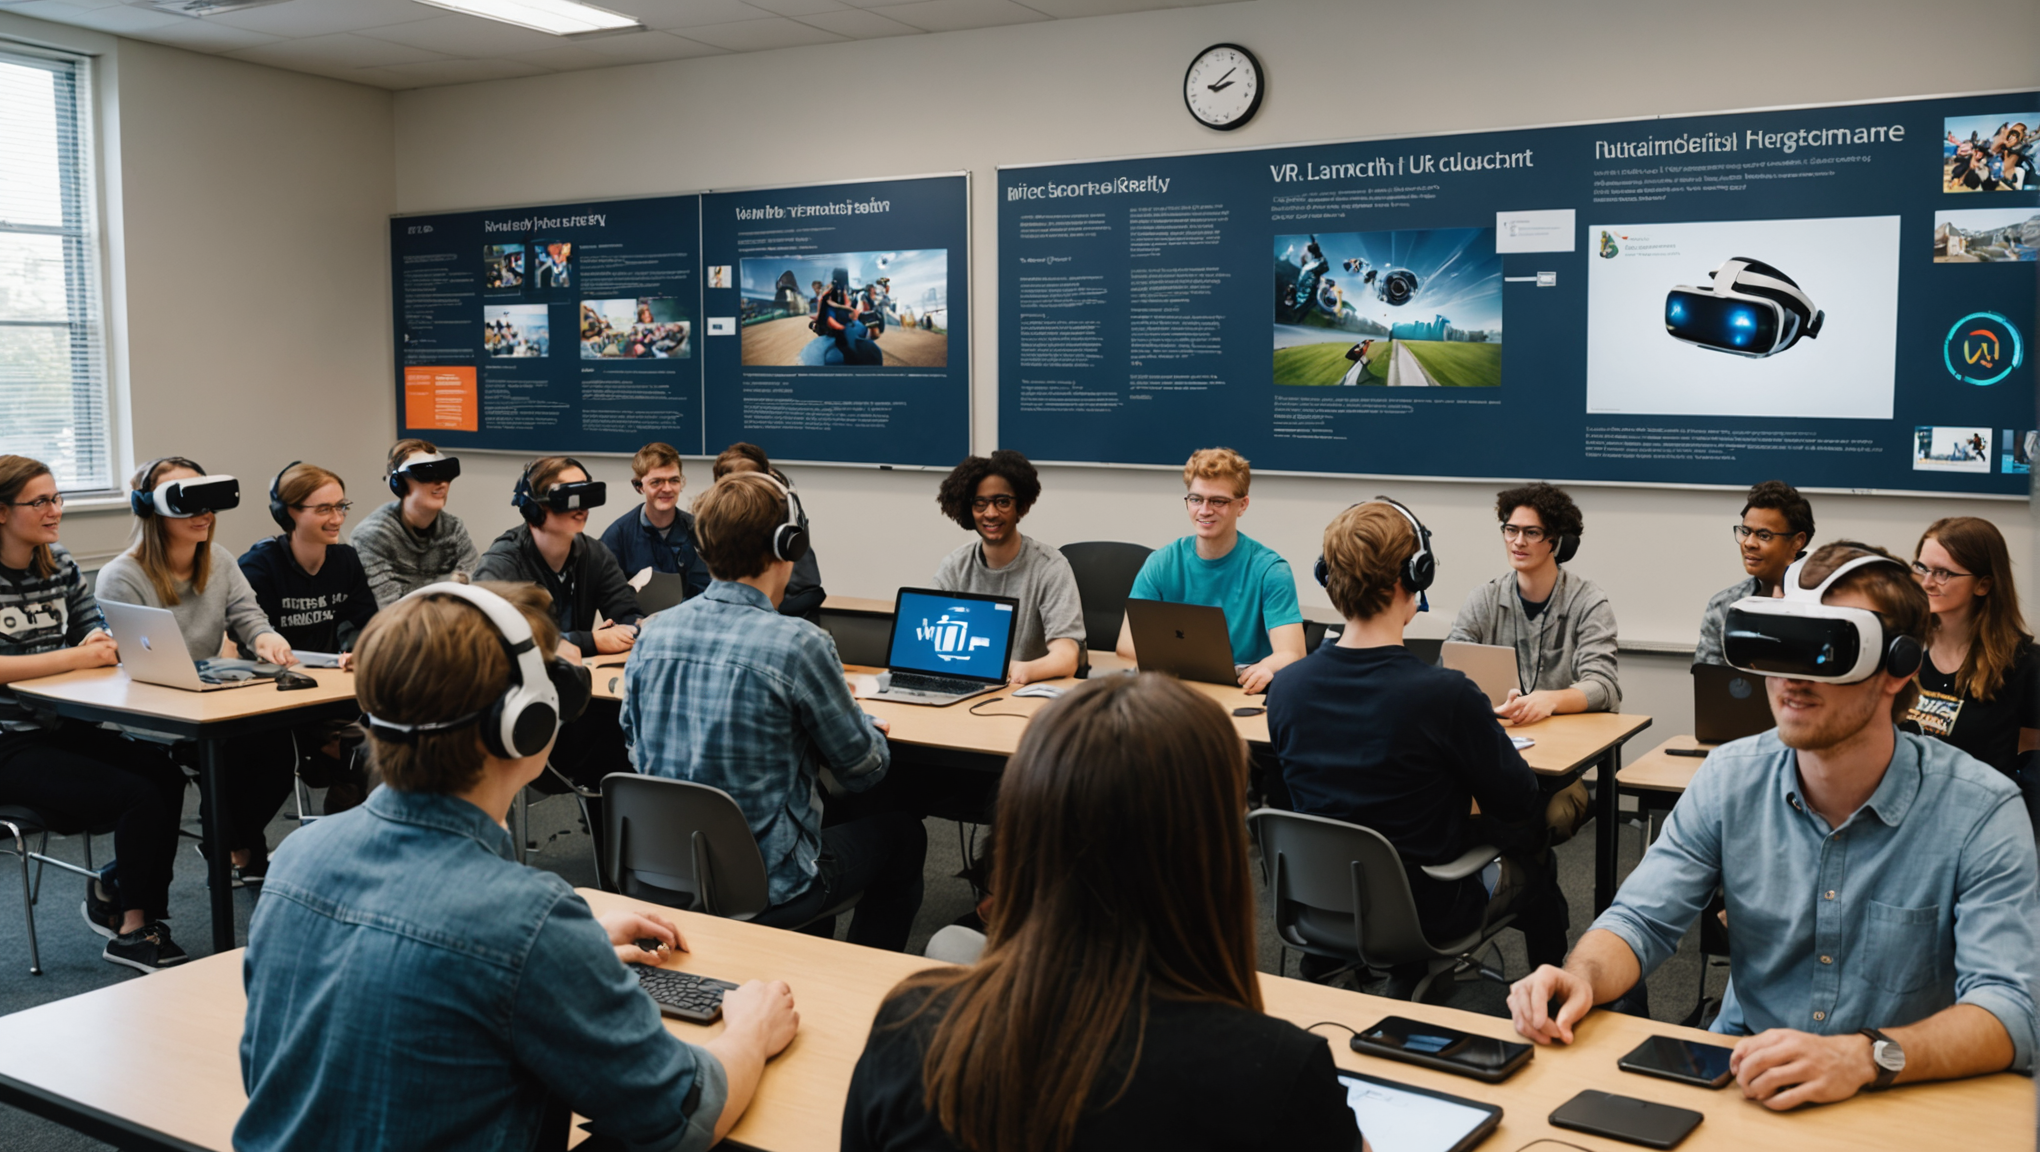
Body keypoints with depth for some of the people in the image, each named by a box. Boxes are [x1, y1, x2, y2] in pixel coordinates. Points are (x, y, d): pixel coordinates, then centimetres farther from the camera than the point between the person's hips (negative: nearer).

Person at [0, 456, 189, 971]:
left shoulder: (59, 563, 10)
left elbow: (98, 632, 13)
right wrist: (77, 657, -22)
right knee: (140, 796, -20)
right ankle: (132, 930, 0)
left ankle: (113, 894, 4)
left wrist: (102, 643, -11)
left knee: (165, 774, -18)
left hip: (66, 729, 6)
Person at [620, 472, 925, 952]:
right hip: (765, 886, -6)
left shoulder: (654, 632, -4)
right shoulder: (799, 644, -22)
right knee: (904, 835, 20)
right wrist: (869, 725, 14)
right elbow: (865, 769, -11)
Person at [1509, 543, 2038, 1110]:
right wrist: (1583, 977, -20)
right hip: (1740, 1083, 2)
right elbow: (1642, 920, 3)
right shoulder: (1730, 777, 0)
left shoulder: (1981, 812, -11)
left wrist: (1865, 1057, -37)